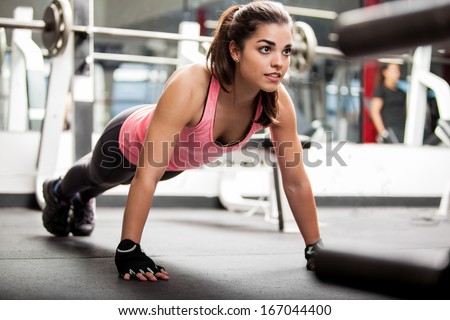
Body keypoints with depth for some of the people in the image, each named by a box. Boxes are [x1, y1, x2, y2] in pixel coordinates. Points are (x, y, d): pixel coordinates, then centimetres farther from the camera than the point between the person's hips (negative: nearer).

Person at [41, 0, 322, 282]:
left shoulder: (278, 101, -34)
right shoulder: (189, 86, -48)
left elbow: (296, 181, -23)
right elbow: (146, 174, -45)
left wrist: (315, 247, -20)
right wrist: (128, 250, -44)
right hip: (131, 139, -4)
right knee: (98, 176, 32)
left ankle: (83, 198, 72)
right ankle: (59, 192, 69)